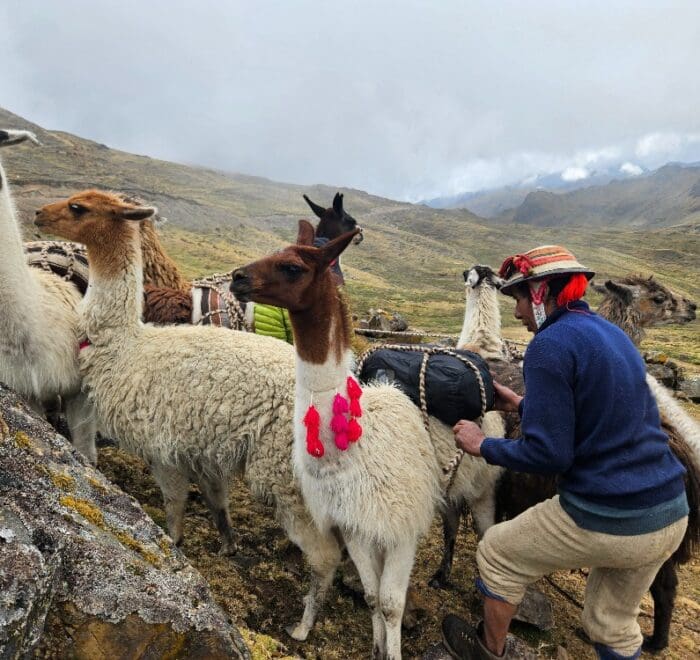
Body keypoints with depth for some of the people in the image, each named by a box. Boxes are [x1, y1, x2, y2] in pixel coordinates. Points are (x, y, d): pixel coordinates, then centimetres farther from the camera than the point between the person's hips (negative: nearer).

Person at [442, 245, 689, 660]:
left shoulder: (551, 344, -19)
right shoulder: (610, 332, 8)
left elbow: (548, 453, -20)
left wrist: (483, 446, -5)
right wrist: (523, 405, 23)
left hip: (606, 522, -8)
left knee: (496, 553, 17)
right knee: (614, 624, 28)